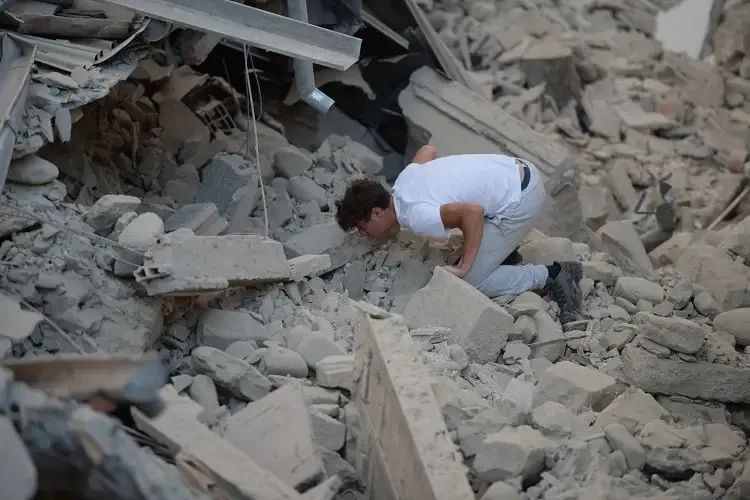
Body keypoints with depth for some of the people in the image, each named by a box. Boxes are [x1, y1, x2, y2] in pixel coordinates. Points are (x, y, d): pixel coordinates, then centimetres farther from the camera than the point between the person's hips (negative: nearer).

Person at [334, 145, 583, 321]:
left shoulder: (418, 217, -20)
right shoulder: (405, 178, 6)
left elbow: (472, 212, -31)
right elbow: (428, 149, 26)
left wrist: (464, 267, -21)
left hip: (522, 198, -9)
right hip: (518, 172, 9)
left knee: (471, 281, -2)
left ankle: (552, 276, 4)